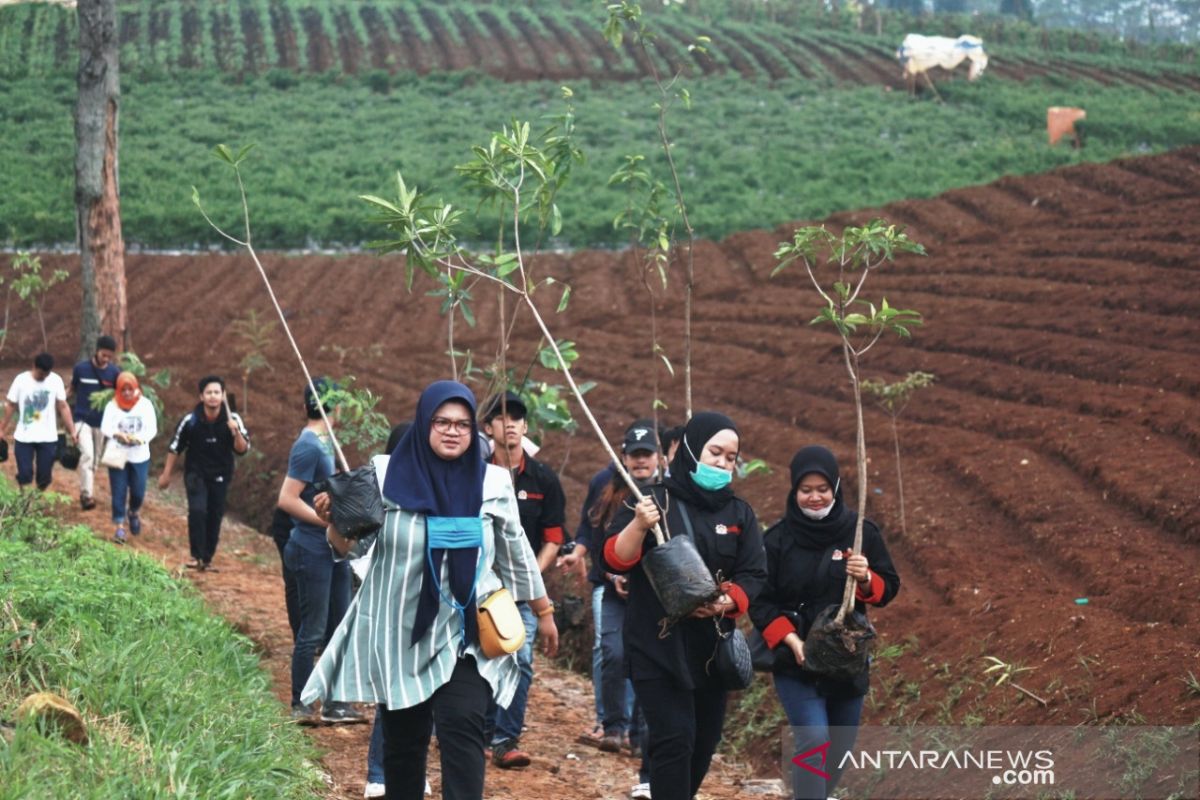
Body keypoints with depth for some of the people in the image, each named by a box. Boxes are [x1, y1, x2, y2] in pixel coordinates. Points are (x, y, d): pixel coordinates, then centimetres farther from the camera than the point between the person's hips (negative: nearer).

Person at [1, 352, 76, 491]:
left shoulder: (56, 381, -6)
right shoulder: (21, 380, -8)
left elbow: (63, 407, -1)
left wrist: (72, 431, -5)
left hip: (48, 438, 1)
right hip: (24, 437, -1)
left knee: (45, 475, 4)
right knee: (24, 474, -2)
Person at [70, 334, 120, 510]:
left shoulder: (115, 372, -6)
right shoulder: (80, 368, -9)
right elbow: (72, 390, 4)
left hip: (102, 422, 3)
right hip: (82, 419, -3)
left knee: (95, 459, 11)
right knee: (87, 454, -19)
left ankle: (85, 492, 27)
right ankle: (86, 495, -19)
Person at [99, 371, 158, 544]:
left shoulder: (145, 405, -3)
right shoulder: (112, 406, -5)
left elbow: (152, 429, -8)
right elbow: (105, 427, -14)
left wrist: (140, 438, -29)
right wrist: (118, 434, -35)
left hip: (140, 456, 1)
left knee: (138, 491, 5)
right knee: (118, 492, -2)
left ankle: (135, 513, 37)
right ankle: (119, 526, 6)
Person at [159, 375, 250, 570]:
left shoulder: (232, 420, -12)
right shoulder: (190, 420, -14)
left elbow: (242, 449, -12)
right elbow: (175, 447, -2)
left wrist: (236, 432, -31)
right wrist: (166, 474, 3)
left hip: (220, 476, 2)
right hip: (196, 473, -2)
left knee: (215, 517, 7)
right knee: (197, 511, -20)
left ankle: (207, 558, 20)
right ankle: (195, 555, -9)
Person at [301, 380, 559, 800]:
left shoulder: (493, 482, -2)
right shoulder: (387, 475, -5)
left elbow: (516, 554, 10)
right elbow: (351, 545, -3)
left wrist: (543, 612, 16)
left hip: (465, 633, 0)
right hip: (399, 632, 1)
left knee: (462, 729, -16)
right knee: (403, 741, 10)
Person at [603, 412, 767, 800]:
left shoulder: (740, 513, 9)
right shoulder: (652, 502, -5)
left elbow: (753, 574, 4)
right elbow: (614, 560, -11)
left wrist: (727, 602, -16)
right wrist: (639, 526, -31)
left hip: (713, 648, 5)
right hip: (658, 648, -5)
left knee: (704, 742, 13)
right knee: (674, 739, -14)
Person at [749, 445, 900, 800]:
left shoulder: (862, 532, -1)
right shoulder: (778, 539, -6)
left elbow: (889, 588, 3)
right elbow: (760, 600, -5)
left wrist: (866, 578, -19)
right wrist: (790, 639, -19)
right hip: (796, 663, -3)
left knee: (841, 745, 14)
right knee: (814, 740, -20)